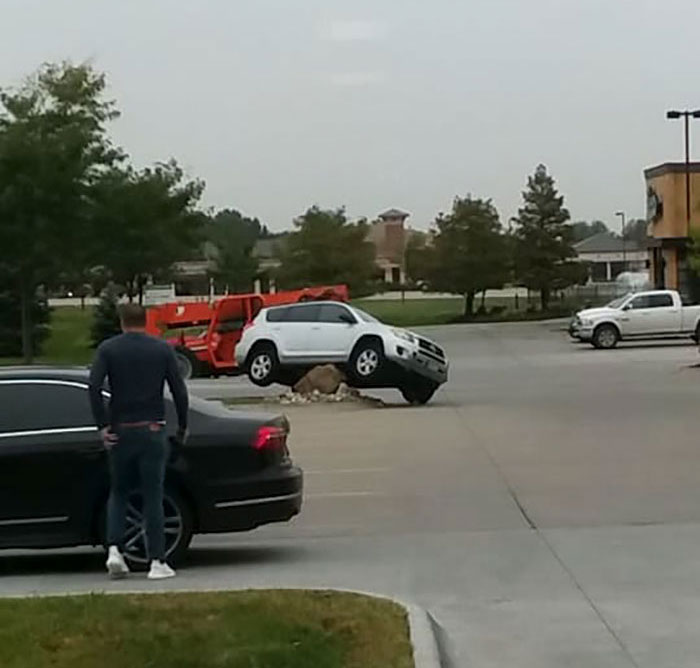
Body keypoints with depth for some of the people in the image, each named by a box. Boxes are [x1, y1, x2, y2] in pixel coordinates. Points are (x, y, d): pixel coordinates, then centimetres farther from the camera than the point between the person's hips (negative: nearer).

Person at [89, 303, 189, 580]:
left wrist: (102, 425, -6)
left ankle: (114, 550, 1)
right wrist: (182, 427, 11)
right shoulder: (162, 349, 2)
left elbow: (94, 386, -11)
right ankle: (157, 562, 2)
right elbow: (179, 390, -1)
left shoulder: (108, 349, 1)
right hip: (152, 430, -1)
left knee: (118, 493, 16)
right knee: (153, 497, 3)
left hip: (120, 431, 1)